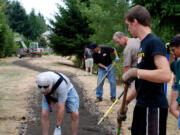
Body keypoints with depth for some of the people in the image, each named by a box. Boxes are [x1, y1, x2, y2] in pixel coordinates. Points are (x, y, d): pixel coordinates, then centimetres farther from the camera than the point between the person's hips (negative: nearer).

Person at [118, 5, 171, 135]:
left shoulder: (154, 42, -14)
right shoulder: (143, 44, 14)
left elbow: (166, 75, -28)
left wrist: (135, 72, -21)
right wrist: (127, 100, 22)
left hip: (153, 107, -9)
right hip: (142, 104, 10)